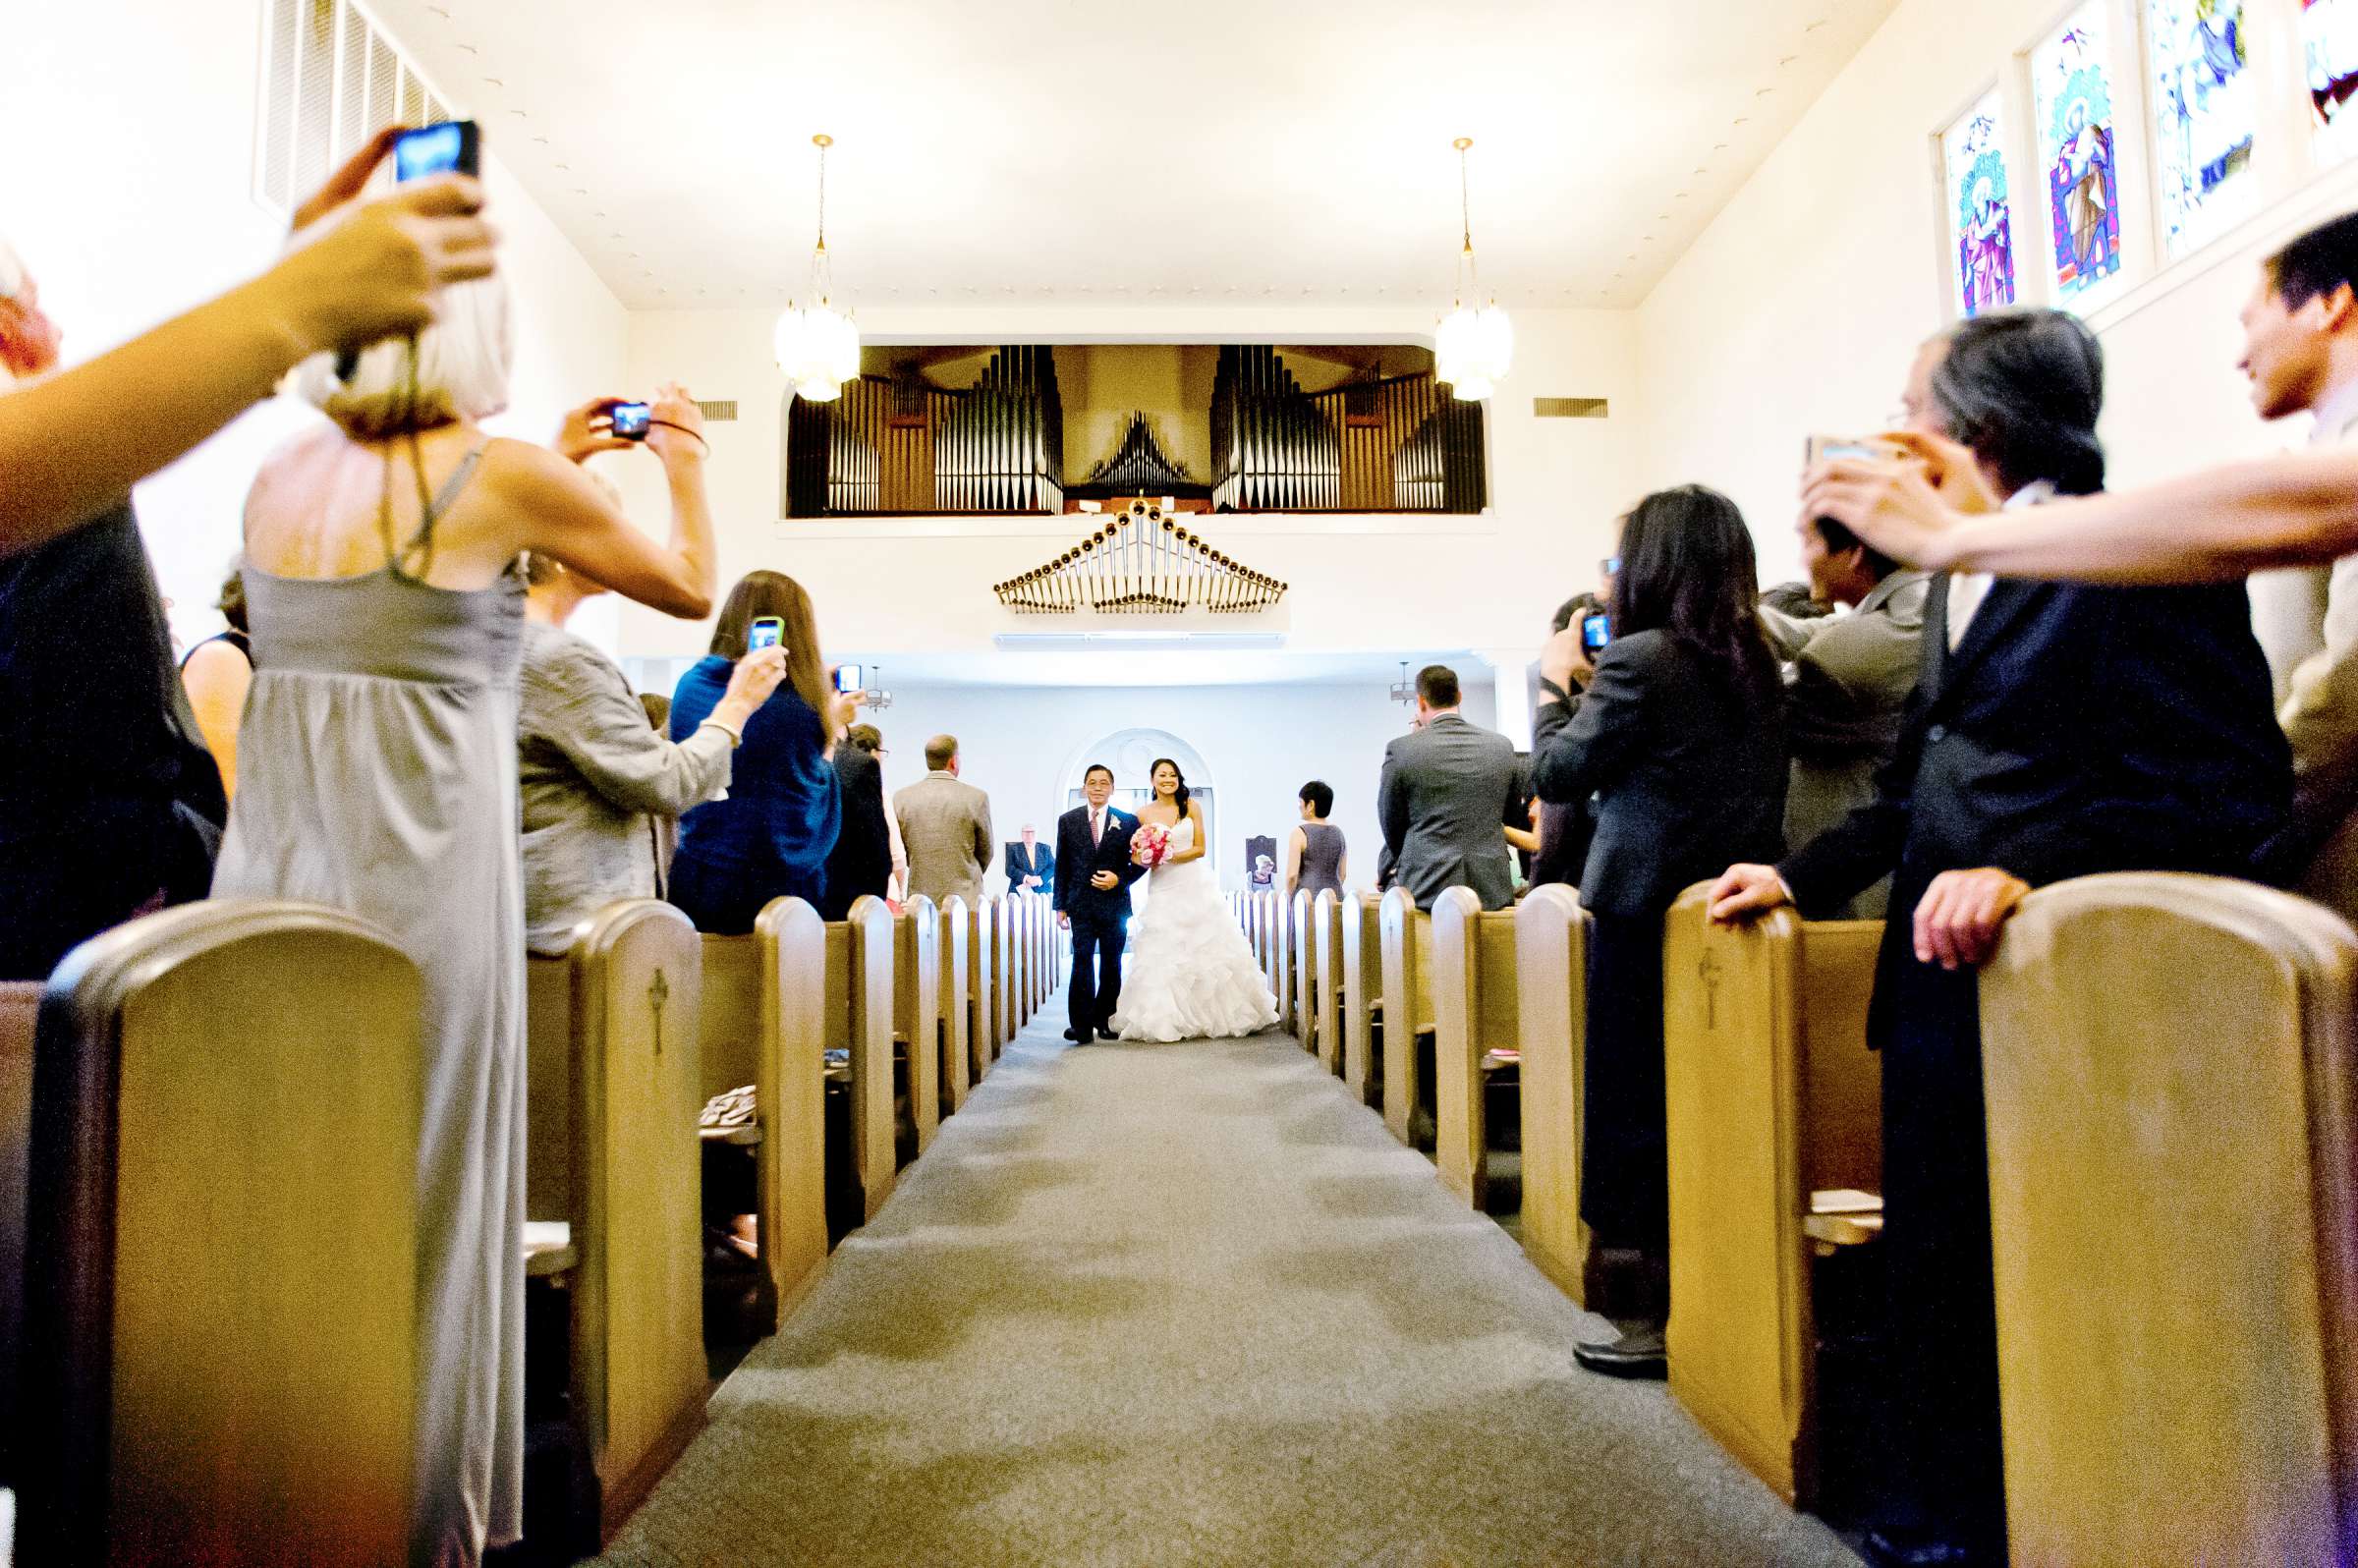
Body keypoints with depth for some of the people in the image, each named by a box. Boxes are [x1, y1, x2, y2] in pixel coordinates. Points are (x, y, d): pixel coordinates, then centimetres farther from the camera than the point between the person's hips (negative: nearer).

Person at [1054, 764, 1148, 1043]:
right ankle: (1081, 1025, -12)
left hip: (1115, 903, 1)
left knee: (1111, 965, 8)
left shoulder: (1128, 821, 3)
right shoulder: (1068, 821, 6)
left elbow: (1140, 862, 7)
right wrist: (1060, 905, 4)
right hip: (1081, 904, -1)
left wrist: (1119, 879, -10)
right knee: (1082, 960, -11)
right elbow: (1061, 866, 7)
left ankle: (1103, 1019, 21)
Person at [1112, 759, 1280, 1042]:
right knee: (1164, 954, -2)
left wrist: (1169, 857, -15)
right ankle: (1165, 1019, 6)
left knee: (1208, 949, 2)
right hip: (1163, 890, 0)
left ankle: (1214, 1014, 14)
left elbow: (1200, 848, -3)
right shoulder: (1144, 814, 2)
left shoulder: (1192, 806, 1)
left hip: (1196, 886, 0)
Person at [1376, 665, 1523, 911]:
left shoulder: (1401, 750, -6)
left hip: (1427, 888, -3)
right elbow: (1514, 817, 17)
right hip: (1492, 888, 3)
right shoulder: (1502, 746, 4)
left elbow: (1390, 825, 6)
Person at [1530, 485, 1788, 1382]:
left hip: (1646, 912, -8)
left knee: (1637, 1109, 3)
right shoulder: (1754, 661, 8)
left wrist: (1557, 683, 5)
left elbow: (1558, 774, -8)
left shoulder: (1638, 659, -16)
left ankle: (1665, 1317, 11)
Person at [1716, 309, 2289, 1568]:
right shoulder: (1957, 579, 17)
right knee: (1931, 1273, 16)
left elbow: (2227, 789, -17)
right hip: (1937, 980, 8)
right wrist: (1800, 876, 14)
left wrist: (2029, 873, -28)